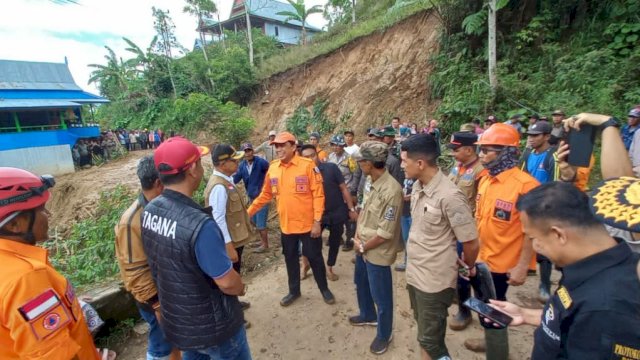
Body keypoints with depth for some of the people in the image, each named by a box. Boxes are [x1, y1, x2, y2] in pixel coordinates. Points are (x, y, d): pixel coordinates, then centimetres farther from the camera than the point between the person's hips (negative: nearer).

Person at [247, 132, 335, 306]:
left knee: (315, 257, 12)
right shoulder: (272, 168, 1)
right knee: (290, 259, 18)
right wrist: (249, 211, 7)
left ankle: (324, 289, 35)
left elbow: (318, 195, -13)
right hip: (286, 225, 4)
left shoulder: (308, 165, -14)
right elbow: (265, 195, 10)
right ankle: (294, 291, 40)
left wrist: (317, 221, -15)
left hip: (308, 223, -4)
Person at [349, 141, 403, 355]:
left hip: (377, 252, -9)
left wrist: (363, 247, -12)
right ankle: (368, 315, 54)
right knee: (361, 283, 28)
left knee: (381, 297, 11)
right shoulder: (371, 183, 0)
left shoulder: (391, 190, -28)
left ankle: (384, 335, 36)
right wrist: (357, 236, -1)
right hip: (362, 247, 9)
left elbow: (386, 232, -24)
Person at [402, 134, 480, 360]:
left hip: (435, 280, -7)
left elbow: (471, 242, -16)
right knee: (424, 333, 25)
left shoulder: (449, 196, -26)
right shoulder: (418, 187, -1)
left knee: (430, 340, 11)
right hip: (414, 273, 7)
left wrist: (468, 267, 2)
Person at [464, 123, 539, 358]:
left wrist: (522, 267, -19)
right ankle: (492, 341, 49)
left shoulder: (525, 184, -21)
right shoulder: (485, 180, 1)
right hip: (483, 258, 7)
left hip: (503, 263, -7)